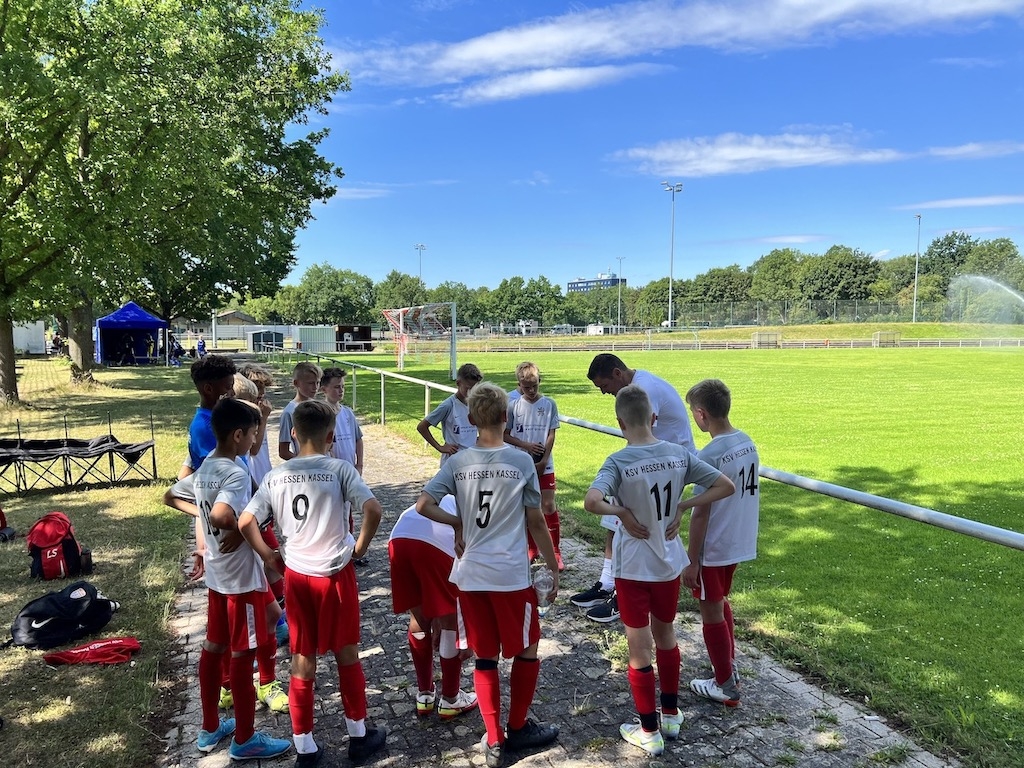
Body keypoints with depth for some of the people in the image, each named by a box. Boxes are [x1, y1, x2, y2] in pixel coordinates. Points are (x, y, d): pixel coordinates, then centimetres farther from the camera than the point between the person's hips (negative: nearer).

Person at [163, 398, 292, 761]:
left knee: (214, 647, 18)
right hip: (242, 576, -9)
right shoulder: (237, 473, -24)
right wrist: (238, 529, -21)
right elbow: (221, 514, -40)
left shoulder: (203, 469, 4)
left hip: (217, 574, 9)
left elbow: (171, 497, 17)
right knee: (243, 654, 3)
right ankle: (245, 740, 16)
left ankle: (210, 728, 33)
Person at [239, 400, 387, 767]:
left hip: (296, 576, 3)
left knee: (302, 662, 13)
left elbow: (245, 523, -5)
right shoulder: (340, 469, -12)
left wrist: (268, 555, 7)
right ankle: (359, 736, 29)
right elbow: (373, 509, -23)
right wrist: (360, 545, -8)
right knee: (347, 656, 14)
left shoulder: (276, 476, -2)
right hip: (335, 575, -3)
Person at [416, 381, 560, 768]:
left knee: (484, 657, 15)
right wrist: (554, 569, 6)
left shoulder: (457, 462, -1)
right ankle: (517, 728, 29)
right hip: (511, 575, -3)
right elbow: (536, 523, -4)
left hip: (470, 575, 3)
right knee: (526, 650, 18)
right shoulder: (522, 461, -7)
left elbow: (423, 505, -9)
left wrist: (457, 523, 7)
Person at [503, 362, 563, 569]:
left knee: (549, 506, -1)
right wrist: (526, 445, -12)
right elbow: (505, 435, 1)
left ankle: (556, 551, 7)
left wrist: (543, 460, -11)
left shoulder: (549, 404, -4)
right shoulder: (513, 406, -2)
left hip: (544, 464, -1)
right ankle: (531, 548, 23)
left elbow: (551, 435, -4)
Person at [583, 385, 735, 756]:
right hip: (669, 562, 5)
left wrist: (622, 512, -20)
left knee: (639, 649, 10)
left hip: (633, 568, -5)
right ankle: (671, 714, 38)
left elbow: (591, 501, -38)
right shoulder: (679, 454, -7)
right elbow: (726, 486, -3)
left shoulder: (618, 462, -21)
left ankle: (649, 732, 23)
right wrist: (681, 506, -3)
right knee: (665, 635, 24)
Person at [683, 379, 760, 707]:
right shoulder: (748, 443, -1)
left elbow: (701, 513, -21)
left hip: (712, 549, -8)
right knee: (721, 604, 25)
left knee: (711, 613, 9)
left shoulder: (709, 455, -24)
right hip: (739, 542, 8)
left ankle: (725, 686, 22)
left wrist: (691, 561, -14)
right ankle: (728, 669, 38)